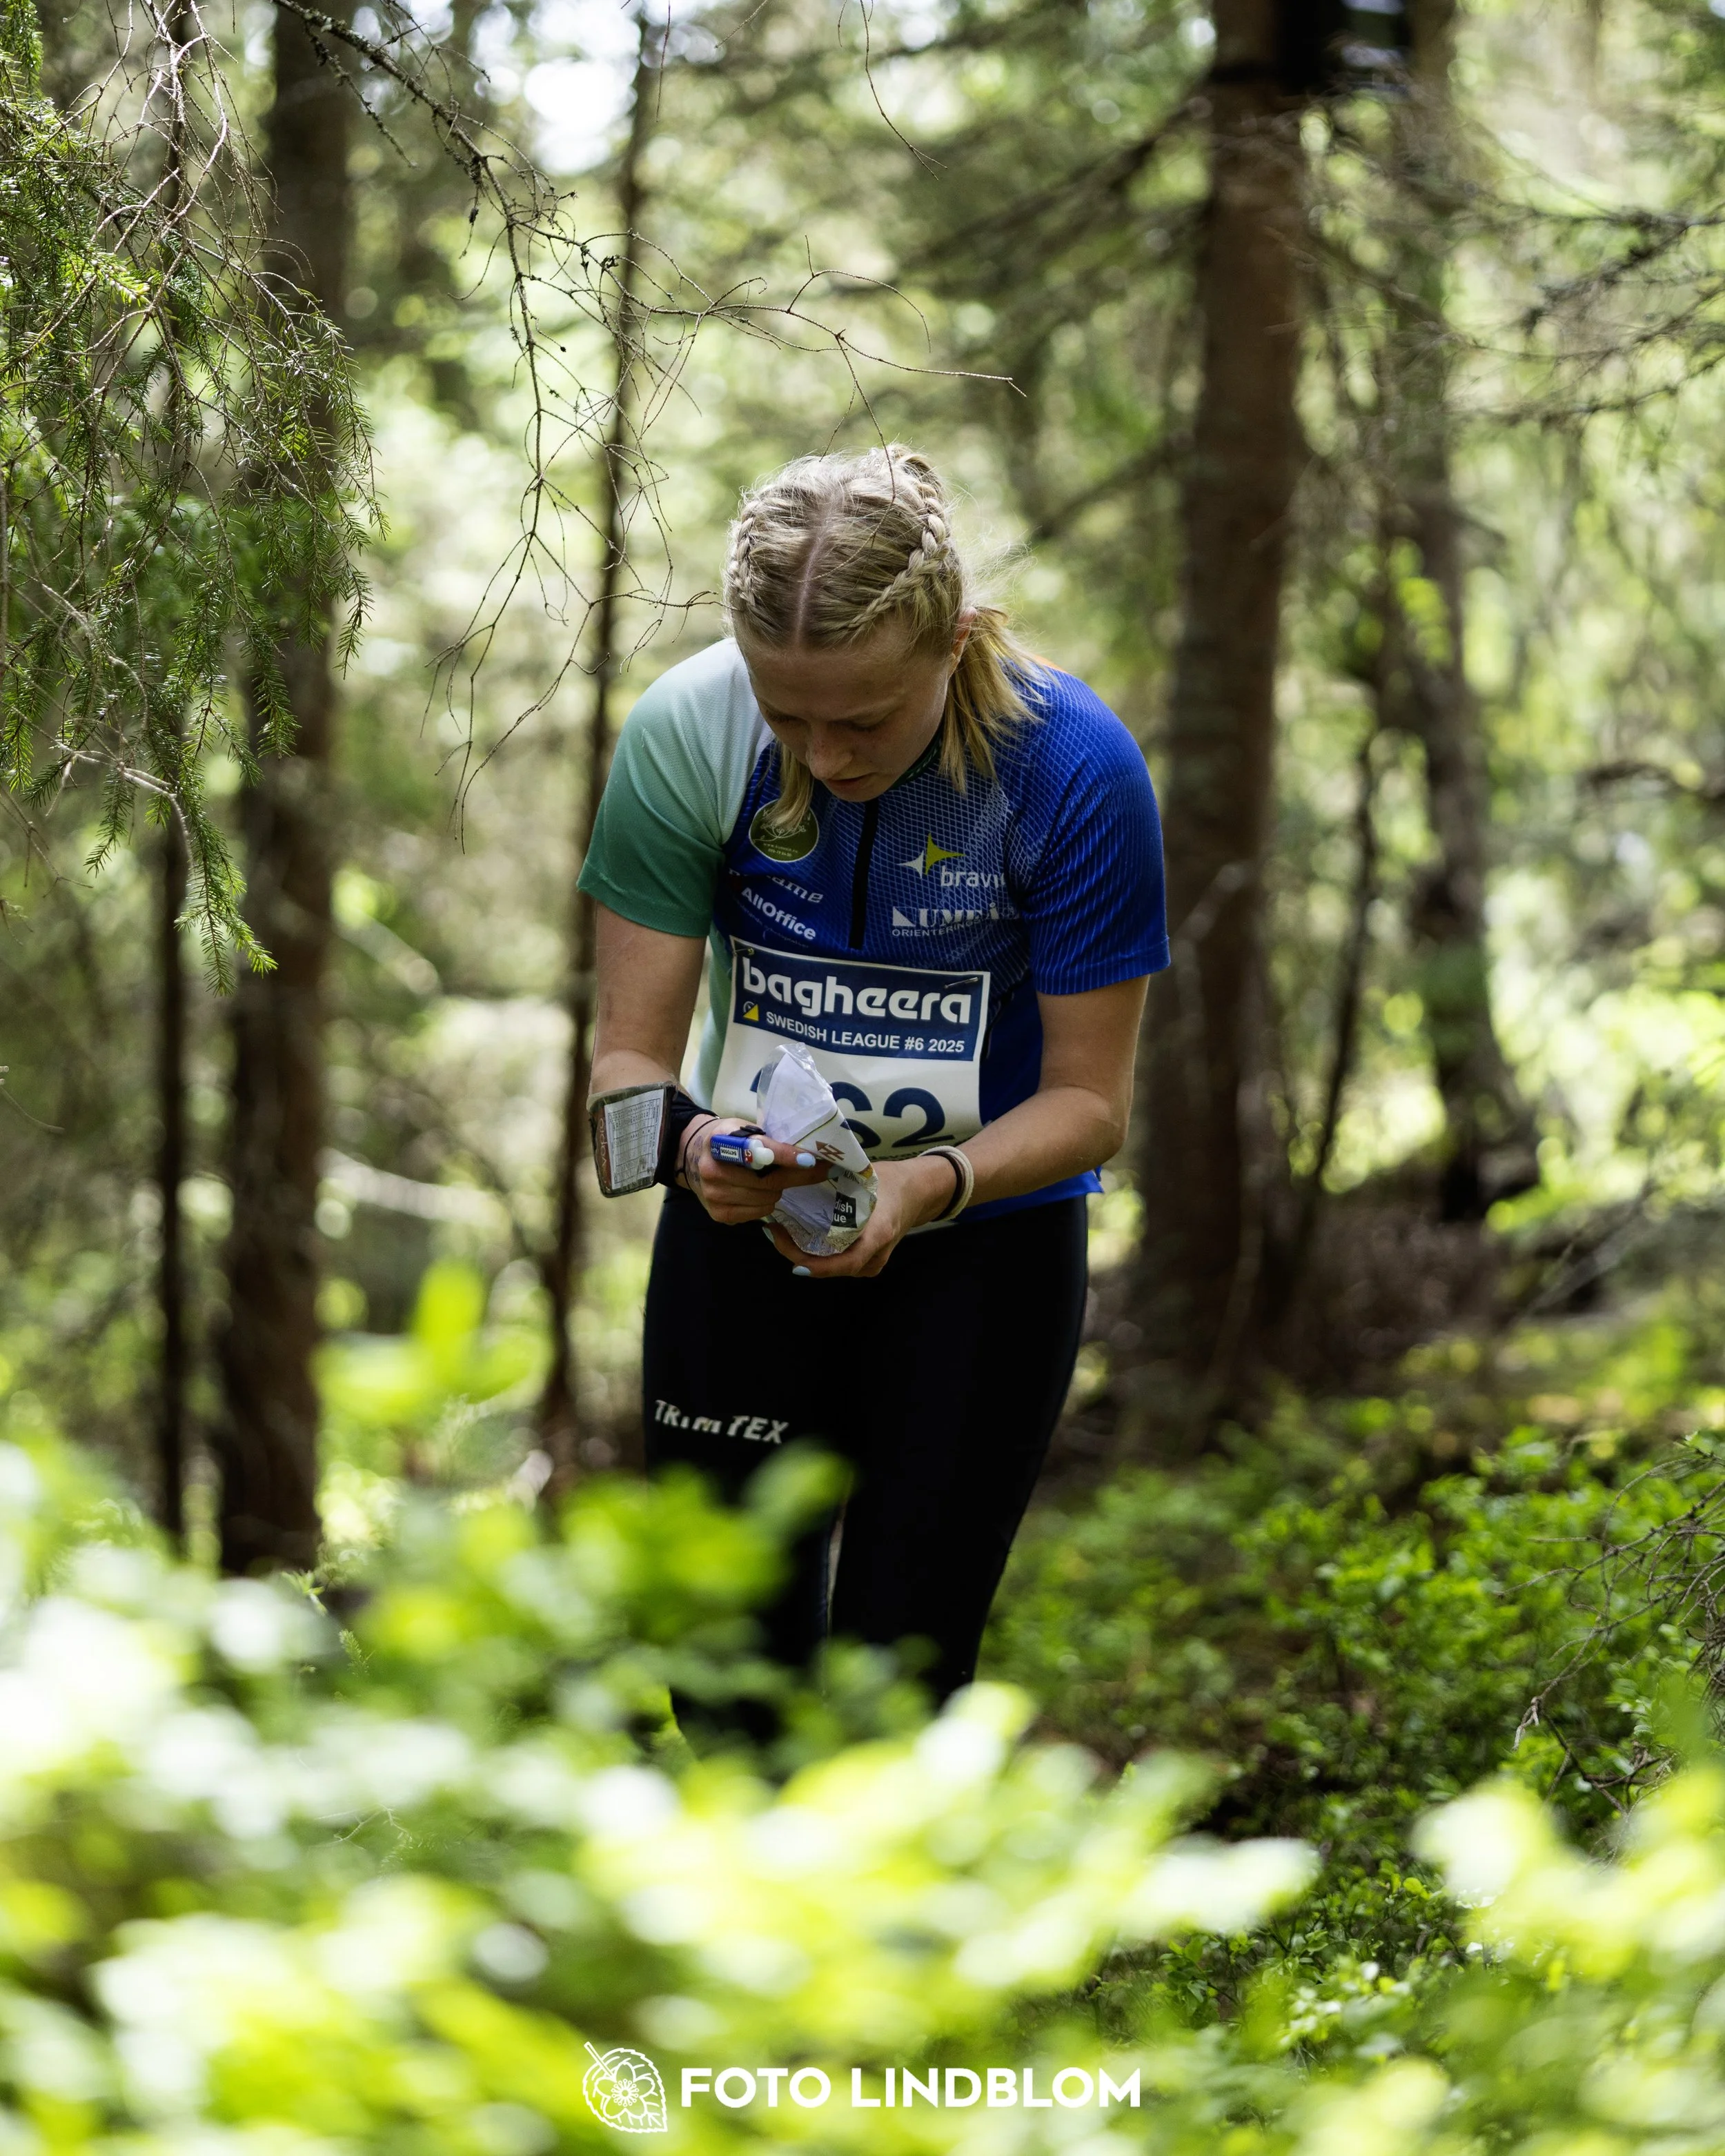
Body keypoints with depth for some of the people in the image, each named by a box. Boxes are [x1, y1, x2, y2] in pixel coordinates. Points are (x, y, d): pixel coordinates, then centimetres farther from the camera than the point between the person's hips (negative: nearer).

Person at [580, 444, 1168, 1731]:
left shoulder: (1074, 768, -22)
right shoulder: (688, 733, -18)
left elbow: (1090, 1099, -13)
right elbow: (630, 1052, -11)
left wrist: (930, 1184, -32)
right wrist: (695, 1145, -34)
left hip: (982, 1239, -2)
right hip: (745, 1228, 2)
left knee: (897, 1669, -7)